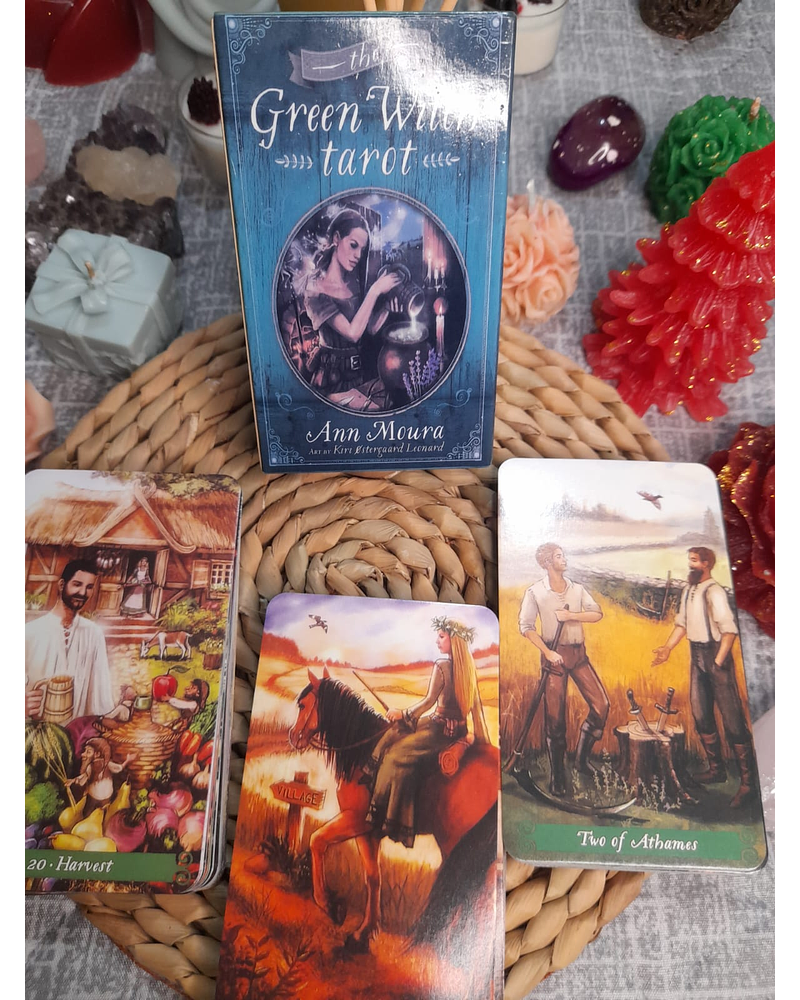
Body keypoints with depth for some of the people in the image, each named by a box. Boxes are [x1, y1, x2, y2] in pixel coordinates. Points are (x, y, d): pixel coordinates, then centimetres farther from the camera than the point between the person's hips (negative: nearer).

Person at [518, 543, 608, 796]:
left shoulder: (577, 589, 7)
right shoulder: (534, 592, -5)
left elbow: (597, 614, 0)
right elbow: (526, 626, -7)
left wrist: (572, 615, -15)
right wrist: (547, 652, -14)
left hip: (578, 653, 4)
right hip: (554, 655, -4)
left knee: (601, 705, -3)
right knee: (555, 716, 0)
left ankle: (582, 758, 19)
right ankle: (558, 775, 15)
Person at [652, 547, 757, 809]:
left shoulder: (713, 591, -17)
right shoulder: (689, 589, 9)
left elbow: (729, 630, -24)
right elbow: (682, 623, 15)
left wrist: (718, 663, -24)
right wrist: (668, 648, 7)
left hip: (716, 655, -9)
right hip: (697, 656, 9)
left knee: (732, 718, -5)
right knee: (701, 715, 15)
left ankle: (748, 783, 1)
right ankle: (717, 769, 30)